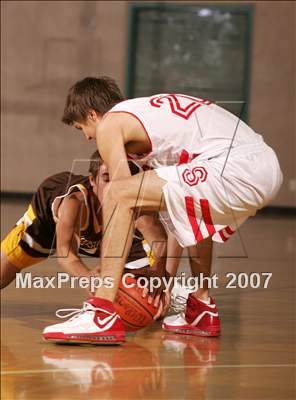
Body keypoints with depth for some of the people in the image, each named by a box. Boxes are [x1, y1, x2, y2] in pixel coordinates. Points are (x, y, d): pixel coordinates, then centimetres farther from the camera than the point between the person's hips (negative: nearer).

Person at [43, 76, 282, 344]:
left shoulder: (110, 124, 6)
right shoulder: (151, 110, 31)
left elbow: (125, 198, 2)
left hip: (238, 170, -10)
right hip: (268, 164, 10)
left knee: (117, 194, -13)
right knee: (191, 212, 38)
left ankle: (103, 315, -18)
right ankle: (202, 310, 42)